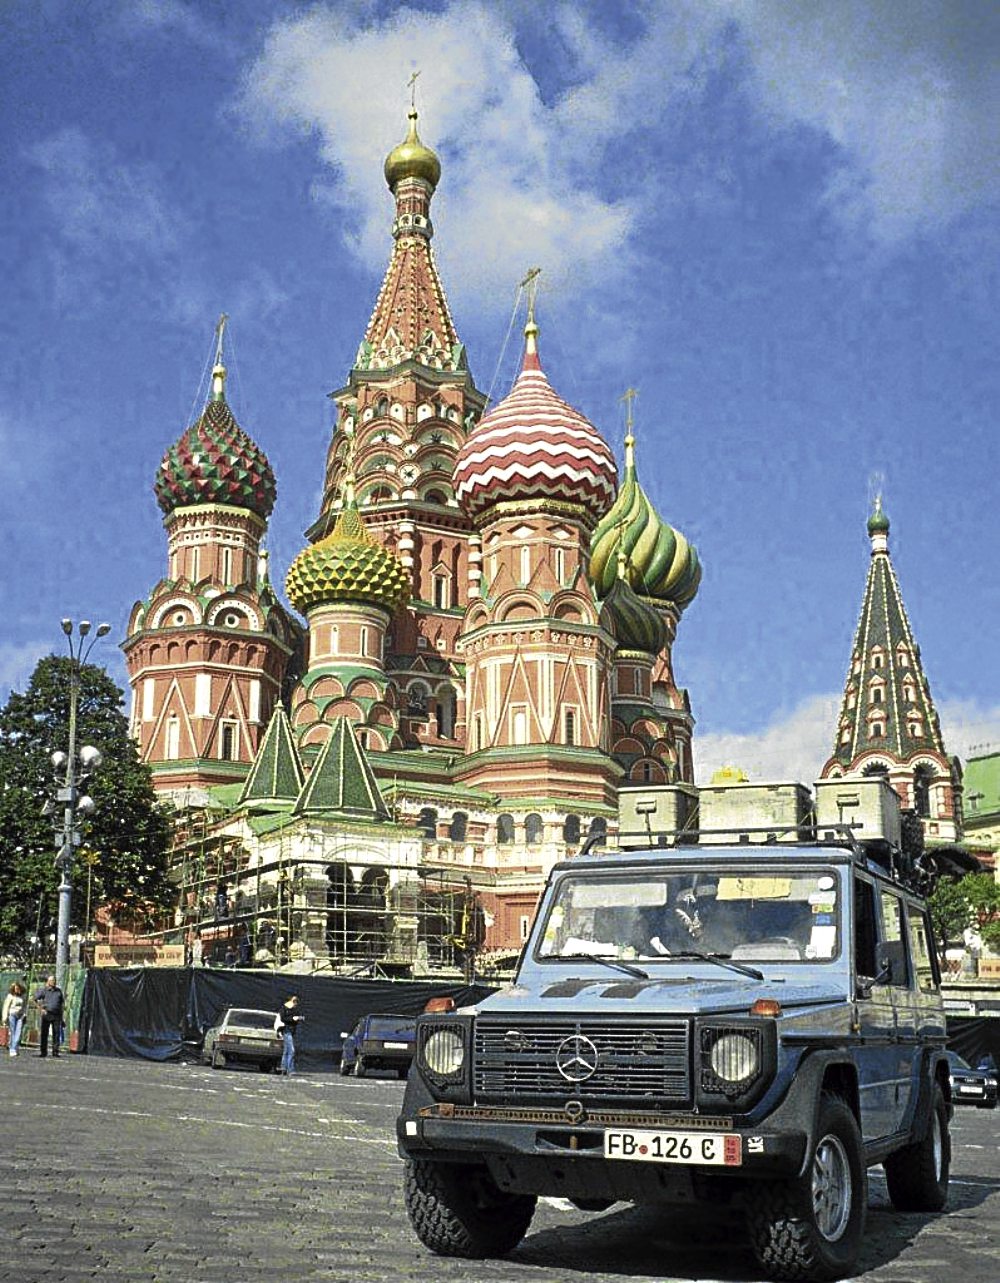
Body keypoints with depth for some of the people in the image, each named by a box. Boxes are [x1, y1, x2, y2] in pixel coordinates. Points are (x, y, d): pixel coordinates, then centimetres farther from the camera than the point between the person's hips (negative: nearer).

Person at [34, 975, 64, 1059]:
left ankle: (55, 1052, 2)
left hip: (56, 1015, 2)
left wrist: (61, 1016, 12)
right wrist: (40, 1009, -6)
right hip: (46, 1014, -2)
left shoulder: (58, 991, 14)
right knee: (44, 1034, -1)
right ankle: (43, 1052, 5)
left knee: (56, 1034, -1)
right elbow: (35, 1000, 3)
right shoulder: (43, 990, 3)